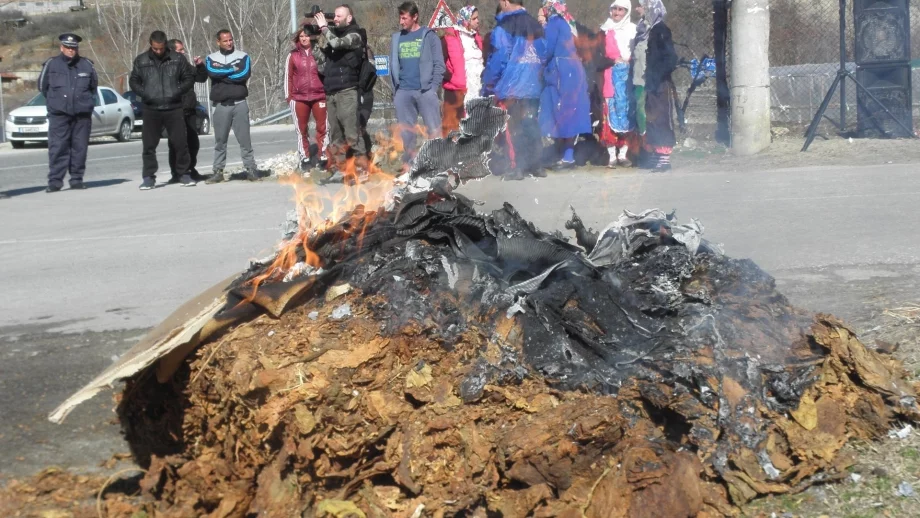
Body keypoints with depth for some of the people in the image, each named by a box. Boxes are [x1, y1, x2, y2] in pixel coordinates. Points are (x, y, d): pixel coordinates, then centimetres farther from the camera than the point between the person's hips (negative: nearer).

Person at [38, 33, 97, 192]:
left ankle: (77, 179, 12)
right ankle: (55, 181, -7)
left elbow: (93, 86, 19)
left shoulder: (87, 65, 6)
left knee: (80, 148, 4)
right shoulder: (51, 64, 0)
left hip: (82, 114, 2)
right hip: (59, 114, -2)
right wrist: (54, 100, 14)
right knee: (57, 147, -8)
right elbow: (42, 86, 11)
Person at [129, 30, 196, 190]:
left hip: (174, 108, 0)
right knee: (149, 145, 1)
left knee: (180, 143, 1)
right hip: (151, 110, 0)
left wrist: (178, 91, -8)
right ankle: (149, 177, 8)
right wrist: (144, 94, -6)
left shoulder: (177, 59, 3)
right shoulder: (141, 61, 5)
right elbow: (133, 81, 11)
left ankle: (184, 174, 14)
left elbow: (189, 78, 8)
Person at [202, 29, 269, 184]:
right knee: (220, 141, 4)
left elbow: (245, 74, -12)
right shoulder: (211, 58, 10)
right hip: (220, 106, 1)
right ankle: (218, 171, 8)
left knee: (245, 139, -1)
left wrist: (222, 73, -6)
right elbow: (211, 72, -12)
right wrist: (232, 69, -7)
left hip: (240, 104, -1)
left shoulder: (243, 56, 6)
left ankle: (250, 169, 2)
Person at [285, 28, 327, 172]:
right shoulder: (293, 55, 6)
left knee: (322, 127, -1)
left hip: (319, 96, -1)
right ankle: (305, 158, 11)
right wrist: (288, 95, 3)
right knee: (301, 129, 5)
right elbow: (288, 76, 8)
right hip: (299, 97, 1)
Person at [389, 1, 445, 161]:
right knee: (405, 132, 7)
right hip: (403, 92, 4)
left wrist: (433, 88, -9)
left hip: (425, 91, -4)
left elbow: (439, 64, -1)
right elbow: (393, 65, 15)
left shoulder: (429, 36, 2)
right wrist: (395, 89, 6)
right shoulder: (396, 38, 14)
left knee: (434, 130, -5)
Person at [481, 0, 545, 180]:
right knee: (531, 124, 13)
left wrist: (489, 83, -6)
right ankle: (534, 164, 16)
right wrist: (537, 76, 17)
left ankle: (515, 167, -5)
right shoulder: (535, 25, 11)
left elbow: (498, 57, -13)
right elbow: (542, 53, 12)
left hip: (510, 85, -6)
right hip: (533, 84, 6)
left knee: (510, 126, -2)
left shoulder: (504, 26, -9)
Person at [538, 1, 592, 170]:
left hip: (561, 72, -9)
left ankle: (568, 157, -8)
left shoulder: (553, 22, -7)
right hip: (572, 70, 9)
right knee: (569, 112, 7)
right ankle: (566, 154, 7)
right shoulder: (566, 22, 18)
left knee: (562, 113, -7)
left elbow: (549, 49, -14)